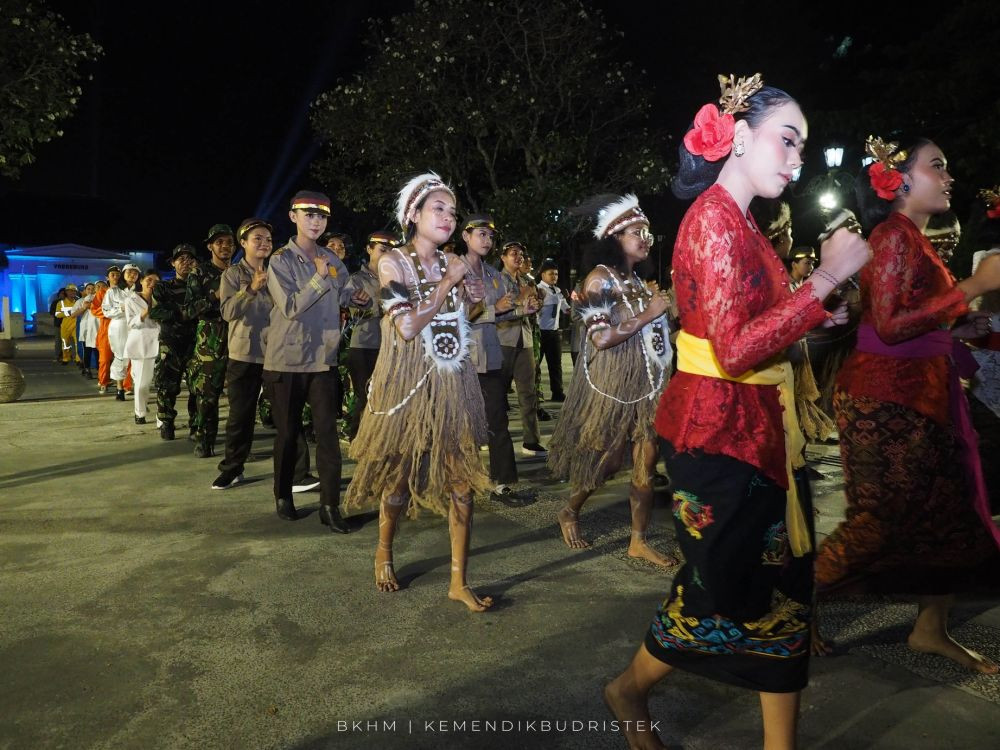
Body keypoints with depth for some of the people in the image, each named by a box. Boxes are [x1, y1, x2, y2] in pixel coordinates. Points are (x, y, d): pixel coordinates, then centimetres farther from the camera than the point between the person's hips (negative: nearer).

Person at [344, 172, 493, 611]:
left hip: (452, 382, 4)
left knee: (462, 479, 1)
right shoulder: (393, 261, -7)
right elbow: (407, 328, -18)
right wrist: (448, 283, -14)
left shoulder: (450, 263, 7)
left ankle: (459, 581, 10)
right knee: (400, 475, 9)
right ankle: (384, 553, 36)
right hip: (408, 382, -4)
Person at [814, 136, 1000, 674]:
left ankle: (931, 629, 26)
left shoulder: (912, 237, 16)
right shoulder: (896, 235, -13)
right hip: (887, 398, -10)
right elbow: (889, 325, -23)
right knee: (883, 518, -3)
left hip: (918, 393, 10)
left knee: (948, 512, 13)